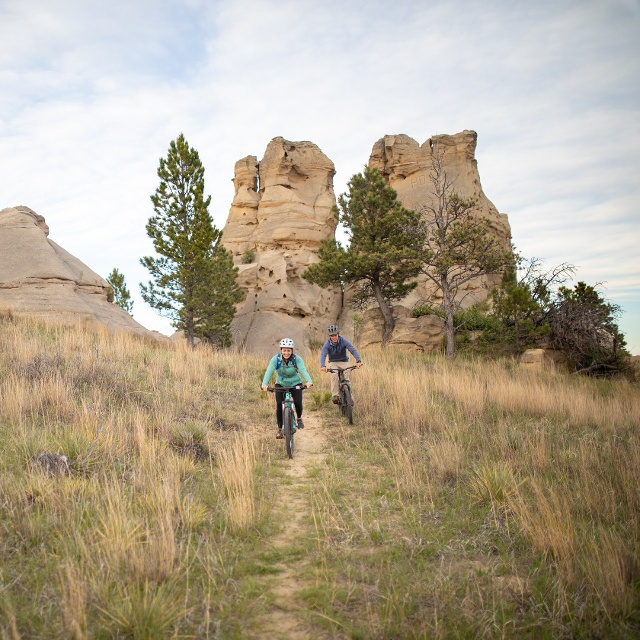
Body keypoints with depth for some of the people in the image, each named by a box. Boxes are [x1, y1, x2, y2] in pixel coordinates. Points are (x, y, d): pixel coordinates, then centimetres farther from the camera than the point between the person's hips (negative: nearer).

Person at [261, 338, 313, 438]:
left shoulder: (297, 359, -19)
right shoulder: (276, 359, -18)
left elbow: (303, 370, -33)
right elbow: (269, 371, -30)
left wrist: (309, 381, -52)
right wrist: (264, 384, -47)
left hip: (295, 384, 0)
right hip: (281, 385, 0)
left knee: (298, 402, -18)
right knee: (279, 404, -15)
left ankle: (299, 418, 15)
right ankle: (280, 429, 0)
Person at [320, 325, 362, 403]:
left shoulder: (344, 341, -19)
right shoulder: (327, 344, -18)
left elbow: (353, 350, -28)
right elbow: (323, 355, -29)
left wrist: (358, 361, -45)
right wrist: (322, 366, -49)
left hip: (344, 362, 0)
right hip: (333, 363, 0)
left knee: (346, 378, -20)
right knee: (334, 376, -28)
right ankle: (335, 396, -22)